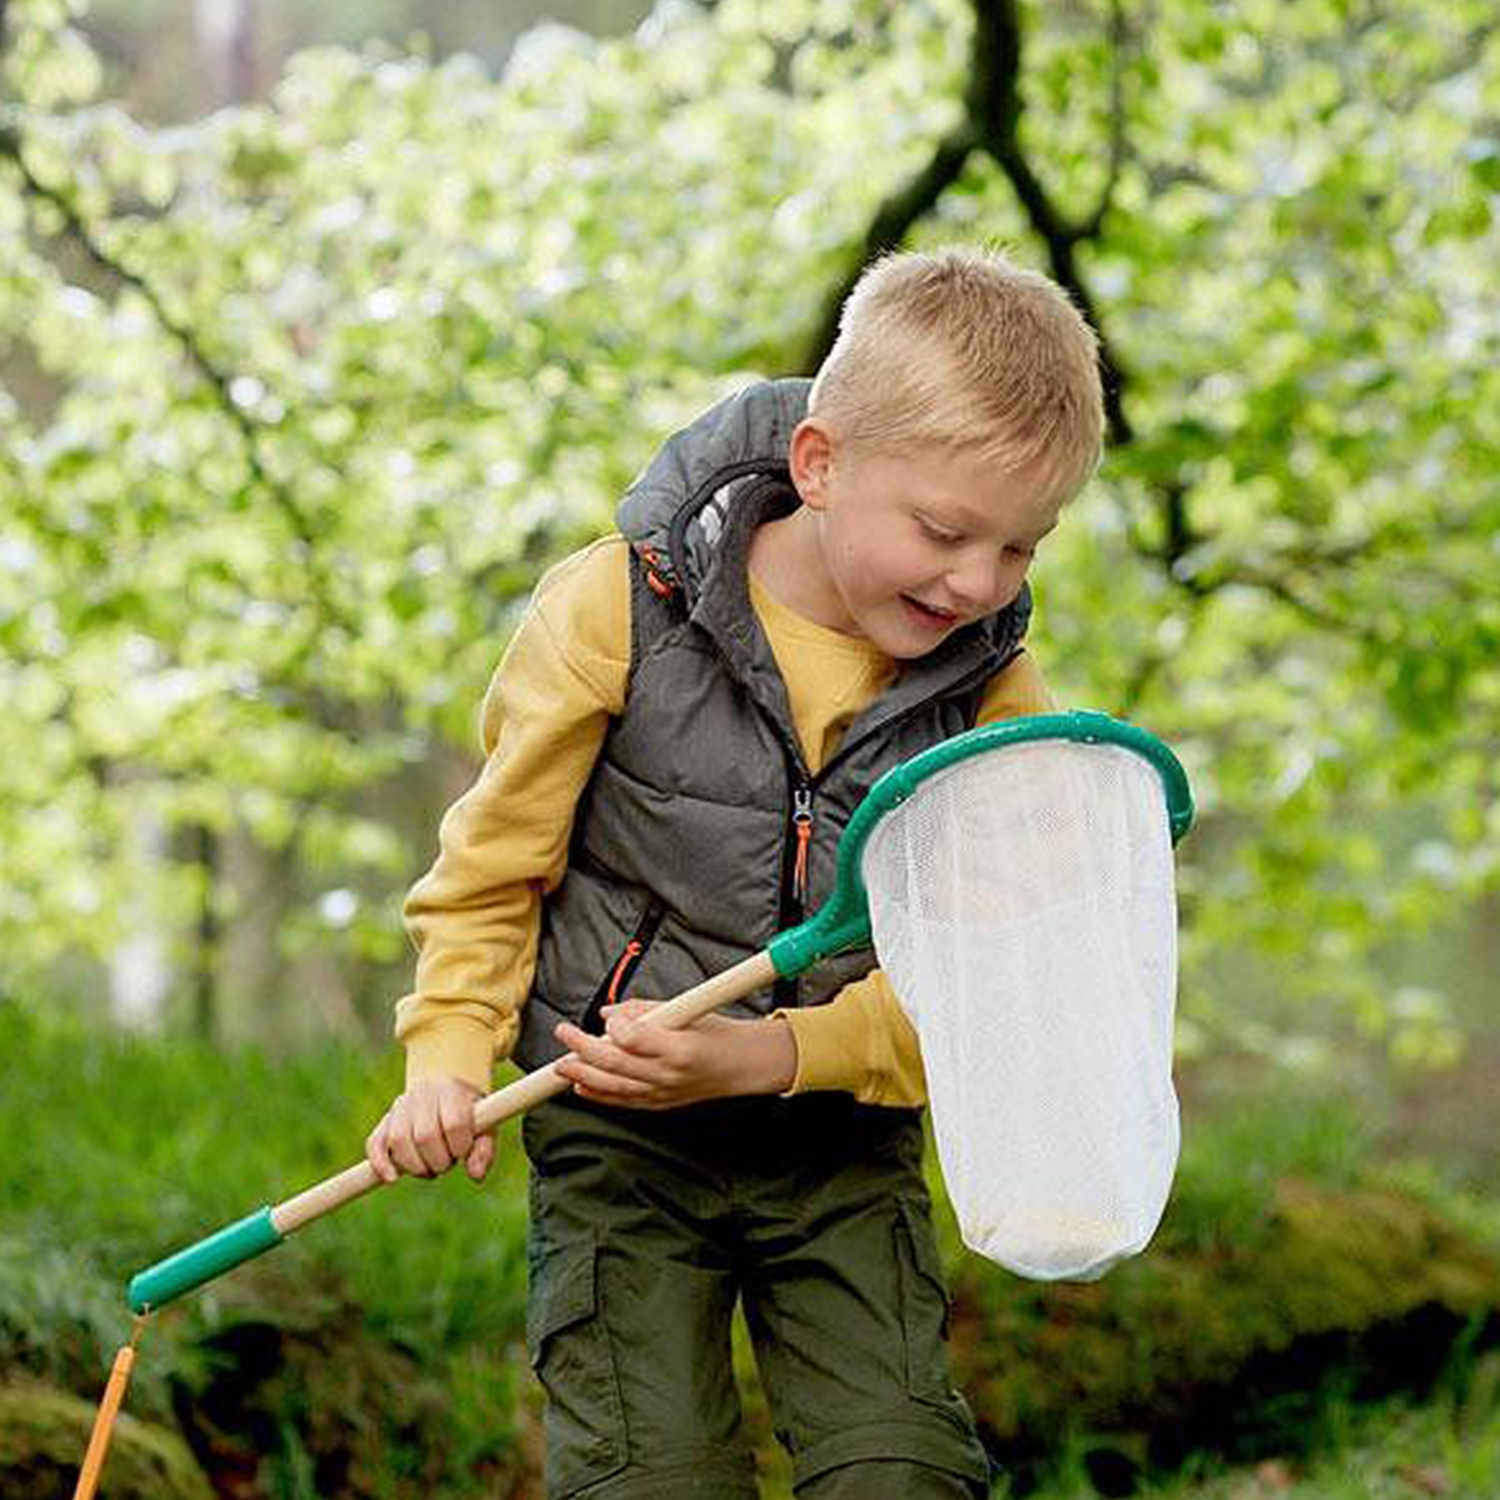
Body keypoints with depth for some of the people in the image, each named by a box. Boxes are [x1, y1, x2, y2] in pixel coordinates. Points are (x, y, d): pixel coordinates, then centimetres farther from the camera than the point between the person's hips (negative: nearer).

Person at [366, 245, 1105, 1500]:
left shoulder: (995, 698, -6)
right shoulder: (619, 609, -11)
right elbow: (495, 860, 0)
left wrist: (764, 1057, -23)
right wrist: (450, 1051, -13)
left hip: (845, 1144, 2)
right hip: (619, 1131, -2)